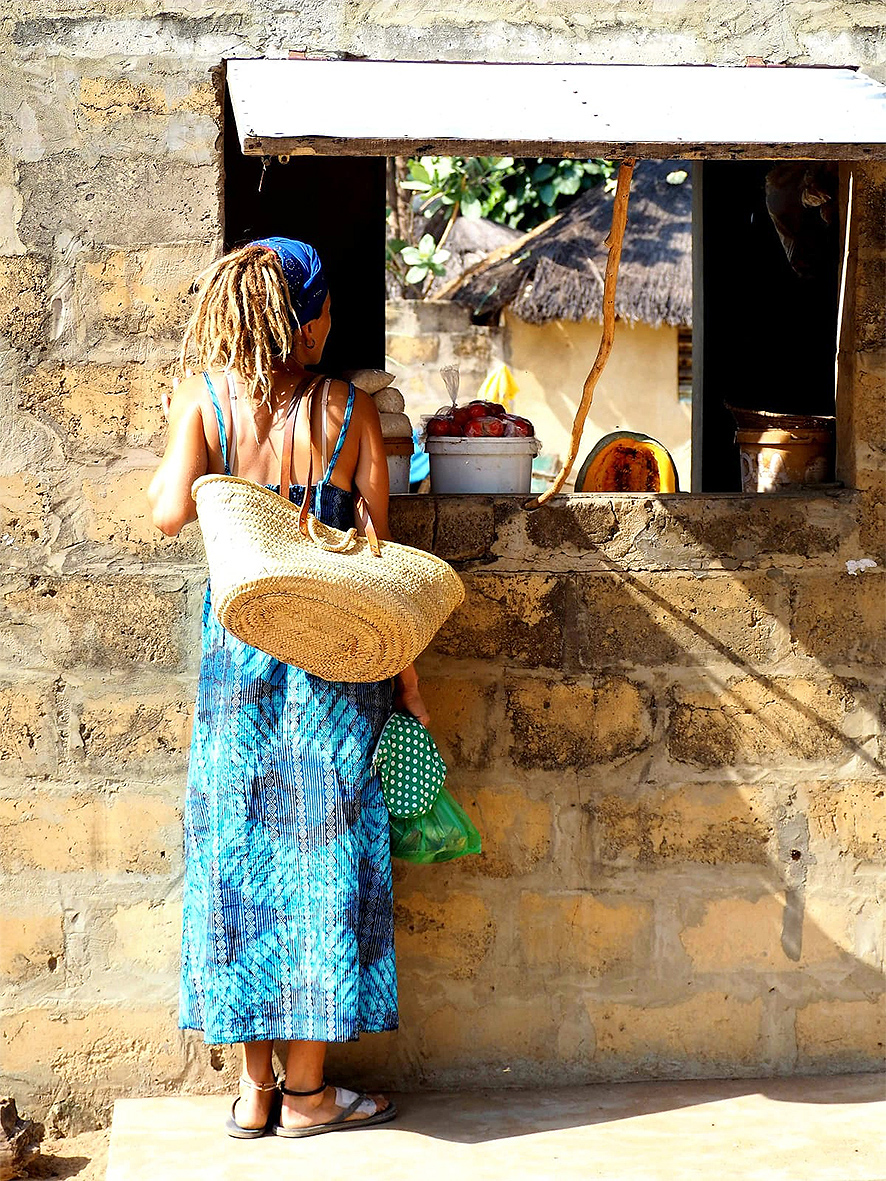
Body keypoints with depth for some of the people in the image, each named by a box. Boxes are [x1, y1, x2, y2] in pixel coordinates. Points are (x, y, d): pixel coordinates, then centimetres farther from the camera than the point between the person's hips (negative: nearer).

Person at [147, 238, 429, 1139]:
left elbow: (171, 513, -16)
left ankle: (253, 1090, 14)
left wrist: (171, 450, 7)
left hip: (238, 645, 1)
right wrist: (405, 674, 3)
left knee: (241, 848, 9)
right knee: (324, 846, 6)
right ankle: (307, 1090, 12)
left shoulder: (201, 400, -3)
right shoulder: (350, 410, -4)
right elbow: (378, 548, -3)